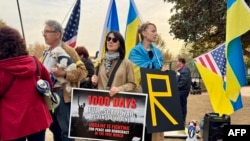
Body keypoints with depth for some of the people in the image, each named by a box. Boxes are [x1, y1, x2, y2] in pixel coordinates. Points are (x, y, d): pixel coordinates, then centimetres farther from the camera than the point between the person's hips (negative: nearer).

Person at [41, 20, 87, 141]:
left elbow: (83, 71, -12)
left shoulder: (68, 51, -7)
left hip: (62, 95, -8)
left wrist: (64, 74, -23)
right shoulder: (46, 52, 16)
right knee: (54, 129, 17)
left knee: (66, 130, -3)